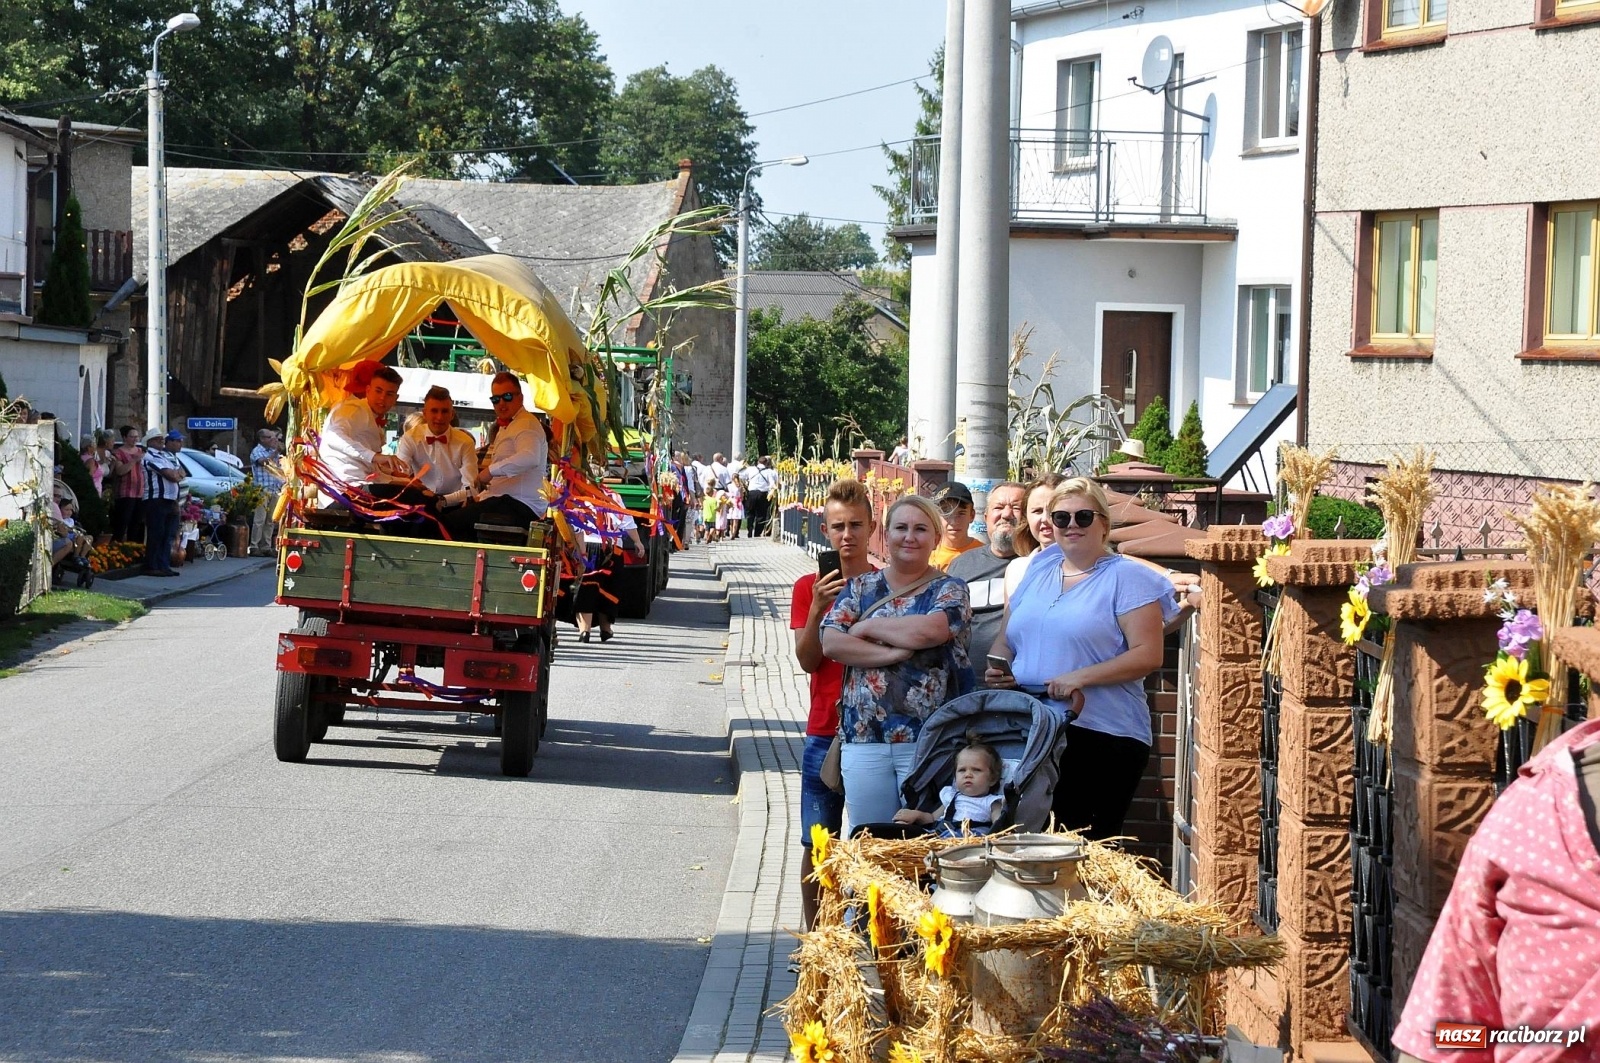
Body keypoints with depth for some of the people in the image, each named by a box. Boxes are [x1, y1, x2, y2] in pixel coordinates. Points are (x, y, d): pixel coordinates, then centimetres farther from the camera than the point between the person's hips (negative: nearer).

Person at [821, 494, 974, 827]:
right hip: (864, 738, 3)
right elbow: (830, 643, -2)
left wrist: (867, 627, -4)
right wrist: (892, 654, -13)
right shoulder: (861, 587, 13)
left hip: (929, 740, -3)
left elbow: (929, 630, -17)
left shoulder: (949, 590, 5)